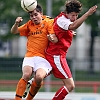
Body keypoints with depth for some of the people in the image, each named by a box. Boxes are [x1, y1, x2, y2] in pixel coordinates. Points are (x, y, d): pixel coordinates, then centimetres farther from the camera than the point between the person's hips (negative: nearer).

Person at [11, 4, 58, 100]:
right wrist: (16, 23, -6)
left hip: (44, 58, -3)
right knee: (26, 75, -25)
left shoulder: (48, 23, 3)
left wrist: (53, 38, -31)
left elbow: (56, 40, -6)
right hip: (29, 56, 3)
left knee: (39, 77, -27)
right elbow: (14, 31, 15)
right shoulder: (29, 24, 15)